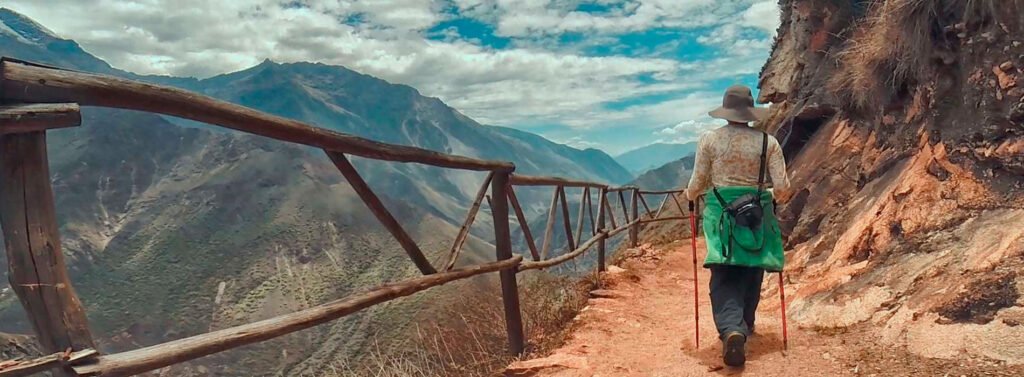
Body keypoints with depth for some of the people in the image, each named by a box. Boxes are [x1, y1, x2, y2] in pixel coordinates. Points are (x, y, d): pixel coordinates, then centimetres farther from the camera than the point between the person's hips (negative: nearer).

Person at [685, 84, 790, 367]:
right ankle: (744, 326, 35)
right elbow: (781, 187, -2)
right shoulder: (768, 142, -1)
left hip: (721, 213, -1)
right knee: (751, 275, 19)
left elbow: (697, 184, 0)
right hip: (757, 214, 1)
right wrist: (778, 188, 21)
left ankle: (732, 330, -24)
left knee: (724, 279, -2)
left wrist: (690, 194, 22)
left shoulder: (709, 140, -3)